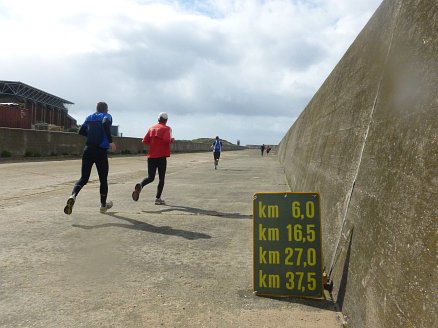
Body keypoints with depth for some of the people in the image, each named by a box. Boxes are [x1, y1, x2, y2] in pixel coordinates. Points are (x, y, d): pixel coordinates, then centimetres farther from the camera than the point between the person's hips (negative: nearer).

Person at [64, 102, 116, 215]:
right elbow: (105, 124, -20)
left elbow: (81, 131, 16)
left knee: (83, 178, 7)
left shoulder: (90, 117, 16)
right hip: (101, 151, -4)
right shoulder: (107, 116, 2)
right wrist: (110, 141, -22)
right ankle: (103, 205, 24)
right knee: (103, 179, 12)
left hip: (88, 150, 4)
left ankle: (73, 196, -22)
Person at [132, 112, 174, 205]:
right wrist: (172, 140, 0)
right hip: (161, 156, -4)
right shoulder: (166, 128, -3)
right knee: (161, 178, 7)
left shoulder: (152, 128, 12)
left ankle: (140, 186, -23)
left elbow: (145, 141, 7)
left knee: (150, 177, 7)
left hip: (151, 156, 4)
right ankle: (158, 198, 5)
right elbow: (167, 140, -20)